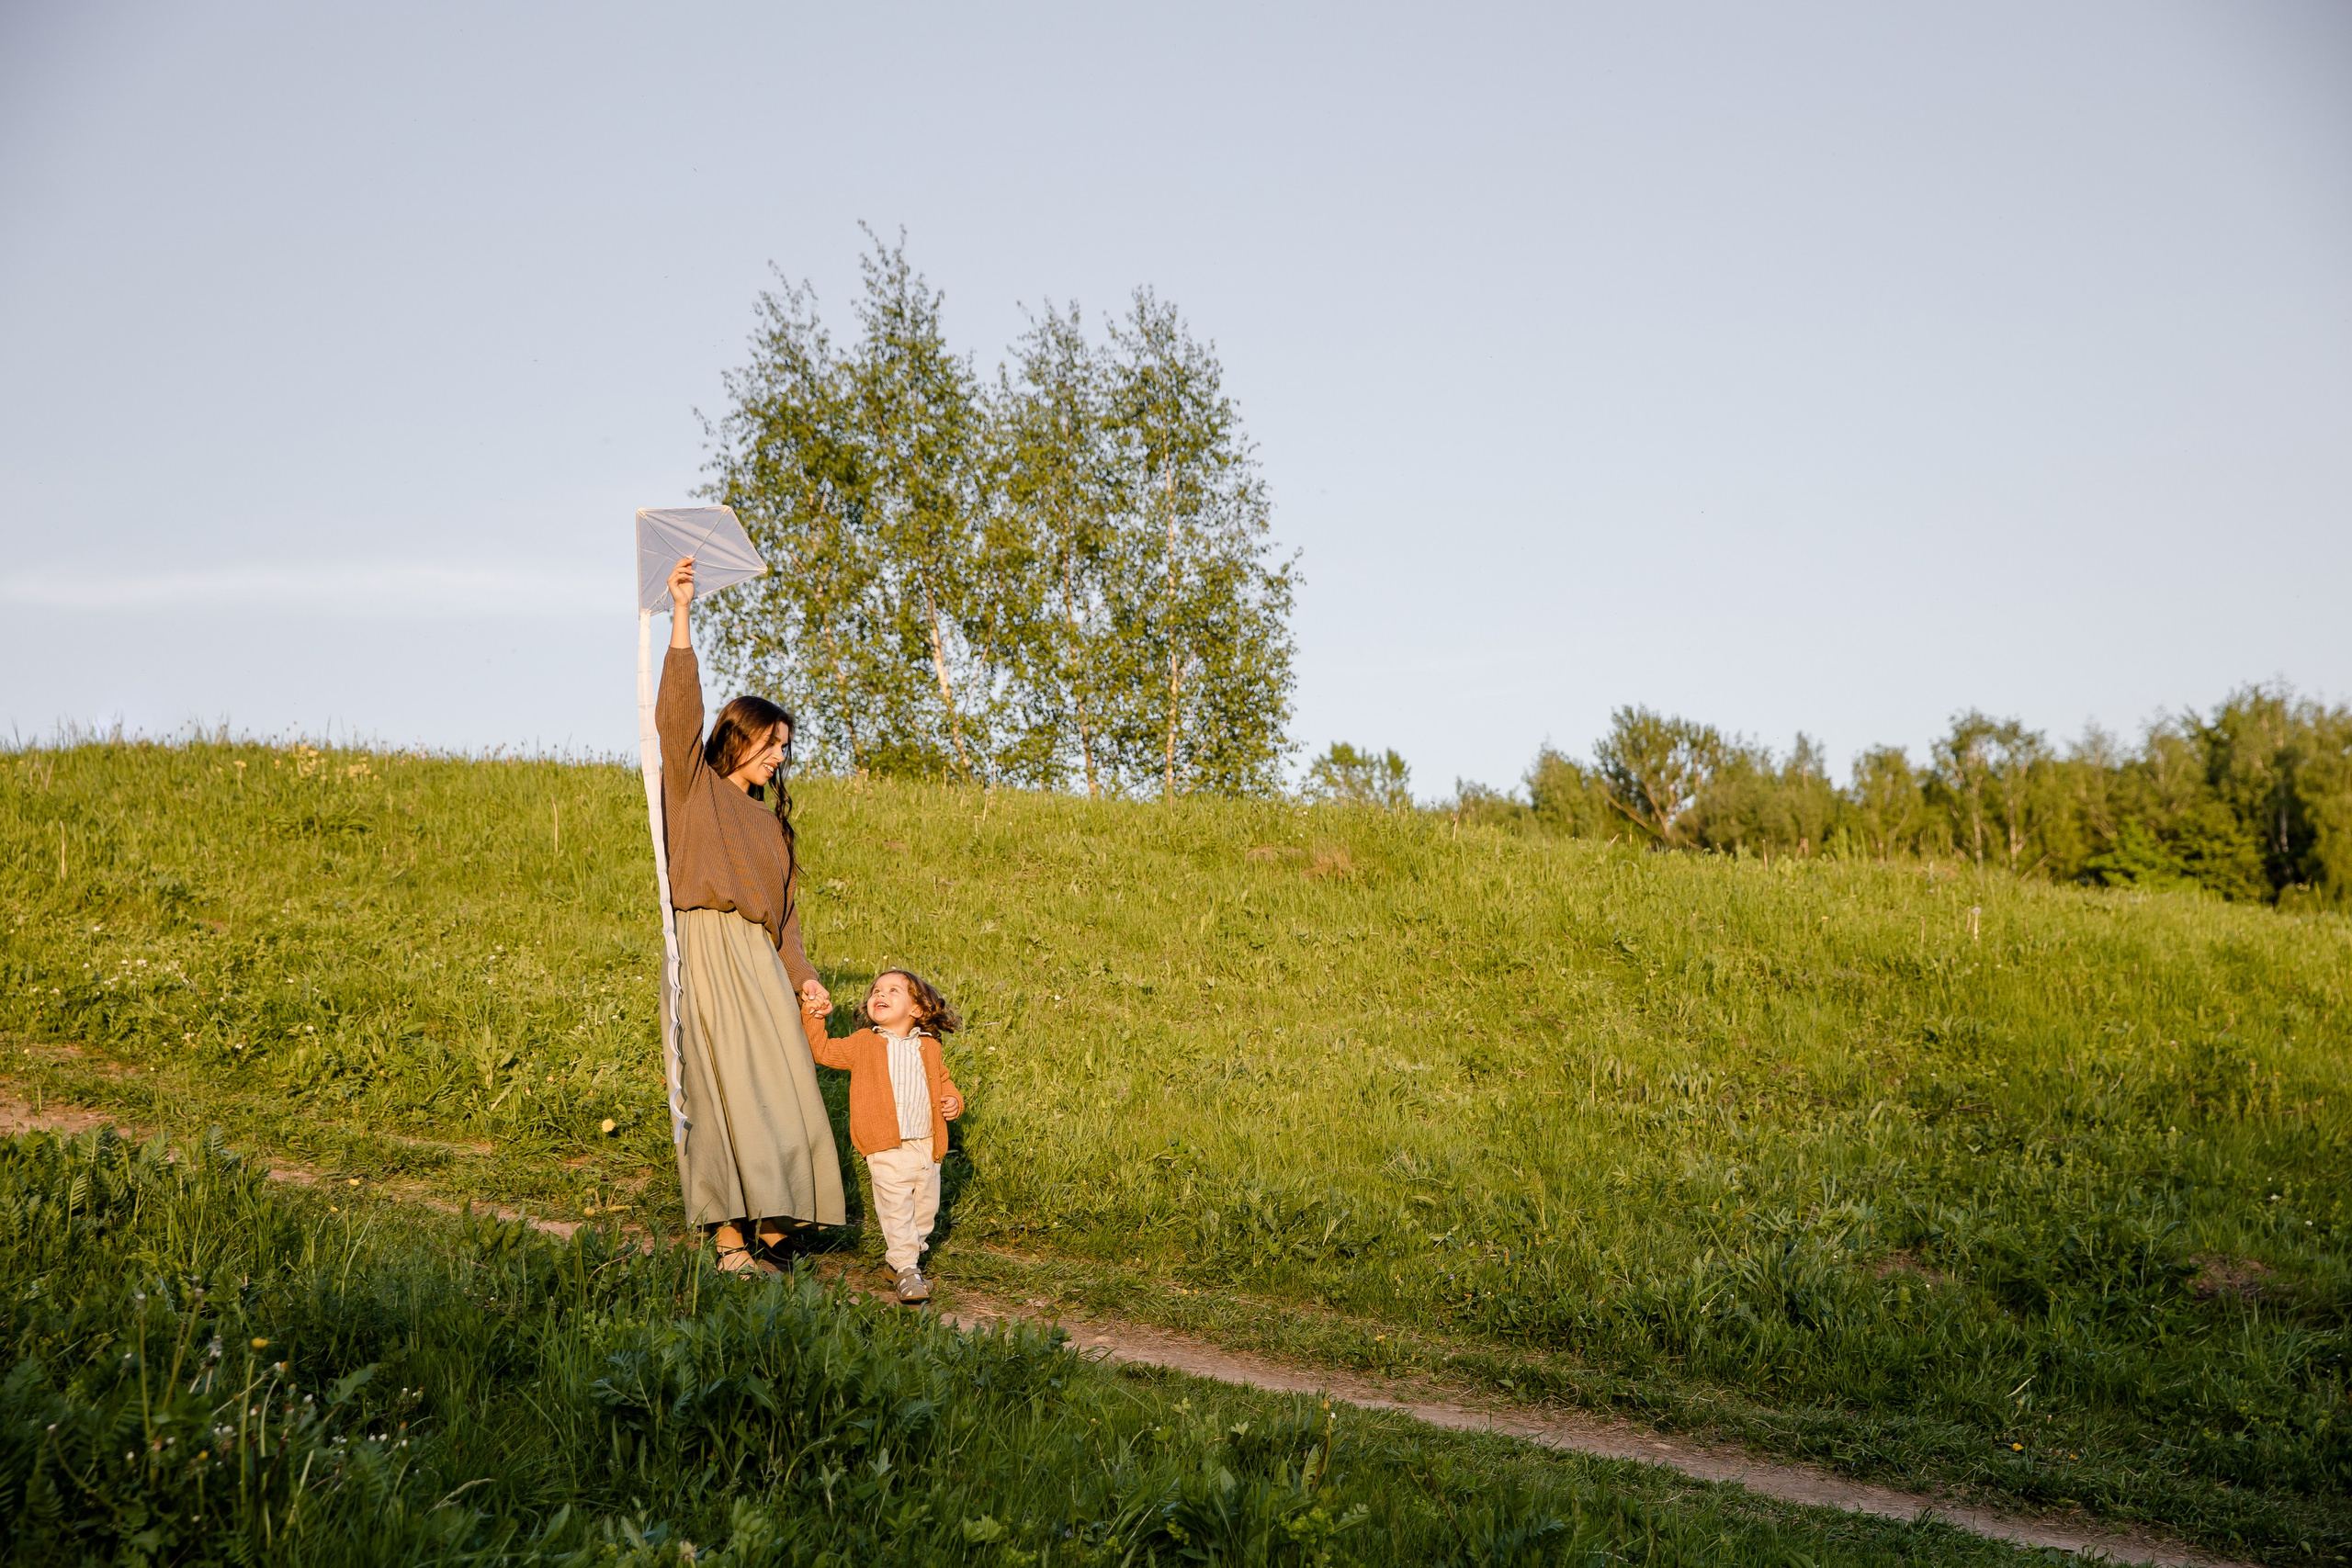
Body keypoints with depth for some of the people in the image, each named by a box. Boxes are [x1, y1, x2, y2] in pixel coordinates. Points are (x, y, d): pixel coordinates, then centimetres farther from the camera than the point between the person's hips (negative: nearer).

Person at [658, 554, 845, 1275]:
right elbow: (679, 714, -12)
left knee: (779, 1091, 2)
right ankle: (729, 1241, -11)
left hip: (762, 960, 7)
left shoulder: (767, 816, 23)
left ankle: (770, 1219, 7)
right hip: (712, 948, -7)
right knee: (725, 1089, -11)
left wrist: (803, 975, 10)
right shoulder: (694, 787, 4)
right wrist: (680, 617, -20)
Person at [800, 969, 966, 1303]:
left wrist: (953, 1100, 2)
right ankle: (906, 1270, 2)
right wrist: (812, 1020, 2)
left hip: (927, 1147, 3)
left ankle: (897, 1260, 27)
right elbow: (824, 1052, 12)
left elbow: (943, 1080, 21)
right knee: (896, 1211, -6)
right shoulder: (863, 1043, 6)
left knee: (925, 1210, 10)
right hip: (887, 1150, -3)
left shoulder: (928, 1047, 11)